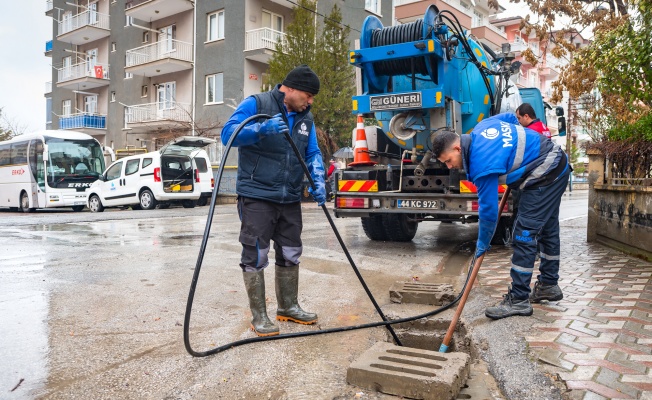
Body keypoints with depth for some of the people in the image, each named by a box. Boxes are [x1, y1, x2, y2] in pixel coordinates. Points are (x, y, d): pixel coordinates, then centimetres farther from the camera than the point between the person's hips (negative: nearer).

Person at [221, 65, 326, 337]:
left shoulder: (305, 117, 11)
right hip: (256, 196, -7)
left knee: (290, 254, 14)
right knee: (255, 256, -3)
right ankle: (259, 316, 9)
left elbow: (313, 153, 9)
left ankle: (288, 307, 30)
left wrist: (318, 180, -10)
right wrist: (262, 128, -33)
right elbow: (228, 133, -17)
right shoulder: (255, 104, -8)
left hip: (290, 199, 7)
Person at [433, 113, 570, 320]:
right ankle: (549, 285, 33)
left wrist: (482, 244, -8)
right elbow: (510, 117, 19)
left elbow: (489, 210, -21)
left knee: (524, 234, -12)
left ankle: (518, 300, -8)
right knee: (547, 229, 19)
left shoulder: (482, 165, -26)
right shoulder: (481, 127, 0)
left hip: (544, 177, -11)